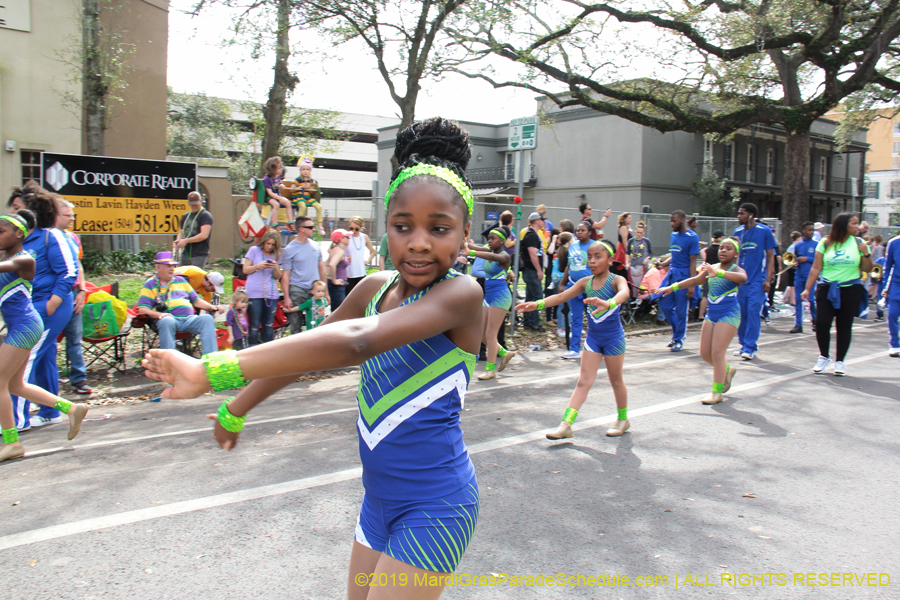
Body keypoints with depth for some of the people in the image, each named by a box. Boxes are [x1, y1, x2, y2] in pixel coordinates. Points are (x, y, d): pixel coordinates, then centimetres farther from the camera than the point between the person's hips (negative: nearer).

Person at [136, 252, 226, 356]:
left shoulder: (181, 281, 29)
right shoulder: (150, 285, 14)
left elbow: (196, 300, 28)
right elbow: (142, 309, 1)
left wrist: (212, 307, 9)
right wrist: (158, 314, -19)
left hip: (189, 318, 4)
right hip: (169, 317, -4)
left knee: (207, 319, -26)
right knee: (167, 322, -39)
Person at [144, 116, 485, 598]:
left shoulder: (461, 293, -22)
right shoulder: (375, 289, 2)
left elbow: (355, 342, -36)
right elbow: (308, 351, 16)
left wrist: (214, 371, -37)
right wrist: (237, 409, 23)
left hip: (434, 507, -7)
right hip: (379, 496, 7)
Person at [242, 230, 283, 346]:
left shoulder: (277, 255, 13)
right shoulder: (254, 250, 5)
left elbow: (277, 277, 11)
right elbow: (245, 270, 3)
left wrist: (276, 267, -9)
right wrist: (258, 266, -13)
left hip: (271, 294, 3)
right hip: (254, 294, -3)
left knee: (268, 325, 6)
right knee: (254, 325, -4)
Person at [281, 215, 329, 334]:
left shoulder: (315, 245, 9)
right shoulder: (289, 249, -5)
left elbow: (321, 268, 15)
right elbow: (285, 275, -5)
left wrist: (325, 291, 12)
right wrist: (286, 297, -11)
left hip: (315, 290, 4)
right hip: (297, 290, -4)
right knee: (296, 325, 0)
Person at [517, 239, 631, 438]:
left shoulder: (616, 280, -15)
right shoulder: (585, 282, 0)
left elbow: (625, 292, -38)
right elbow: (562, 296, -5)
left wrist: (608, 303, -59)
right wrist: (538, 304, -20)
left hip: (613, 337, -4)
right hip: (592, 336, 4)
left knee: (616, 380, 11)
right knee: (583, 381, 1)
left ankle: (623, 419, 32)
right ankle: (566, 425, -4)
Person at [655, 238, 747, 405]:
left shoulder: (736, 270, -9)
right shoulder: (712, 268, 11)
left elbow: (742, 278, -32)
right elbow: (695, 280, 19)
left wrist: (718, 273, -47)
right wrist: (673, 287, 11)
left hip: (729, 314, -7)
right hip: (711, 314, 7)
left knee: (717, 353, -12)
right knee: (705, 353, 7)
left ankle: (717, 393, -3)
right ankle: (727, 370, 36)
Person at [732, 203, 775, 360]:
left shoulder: (764, 231, -3)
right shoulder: (738, 232, 9)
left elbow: (770, 257, -1)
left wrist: (768, 279, -9)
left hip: (757, 280, -4)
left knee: (753, 312, -8)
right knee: (741, 313, 5)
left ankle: (750, 347, -4)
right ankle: (743, 344, 16)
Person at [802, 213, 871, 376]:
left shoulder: (859, 243, 4)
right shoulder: (825, 243, 1)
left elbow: (867, 269, 5)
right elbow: (816, 268, 2)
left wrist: (866, 254, -11)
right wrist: (807, 289, -4)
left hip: (850, 289, 1)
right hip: (827, 289, 0)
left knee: (844, 326, 2)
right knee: (822, 323, -8)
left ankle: (839, 361, 14)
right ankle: (824, 357, 14)